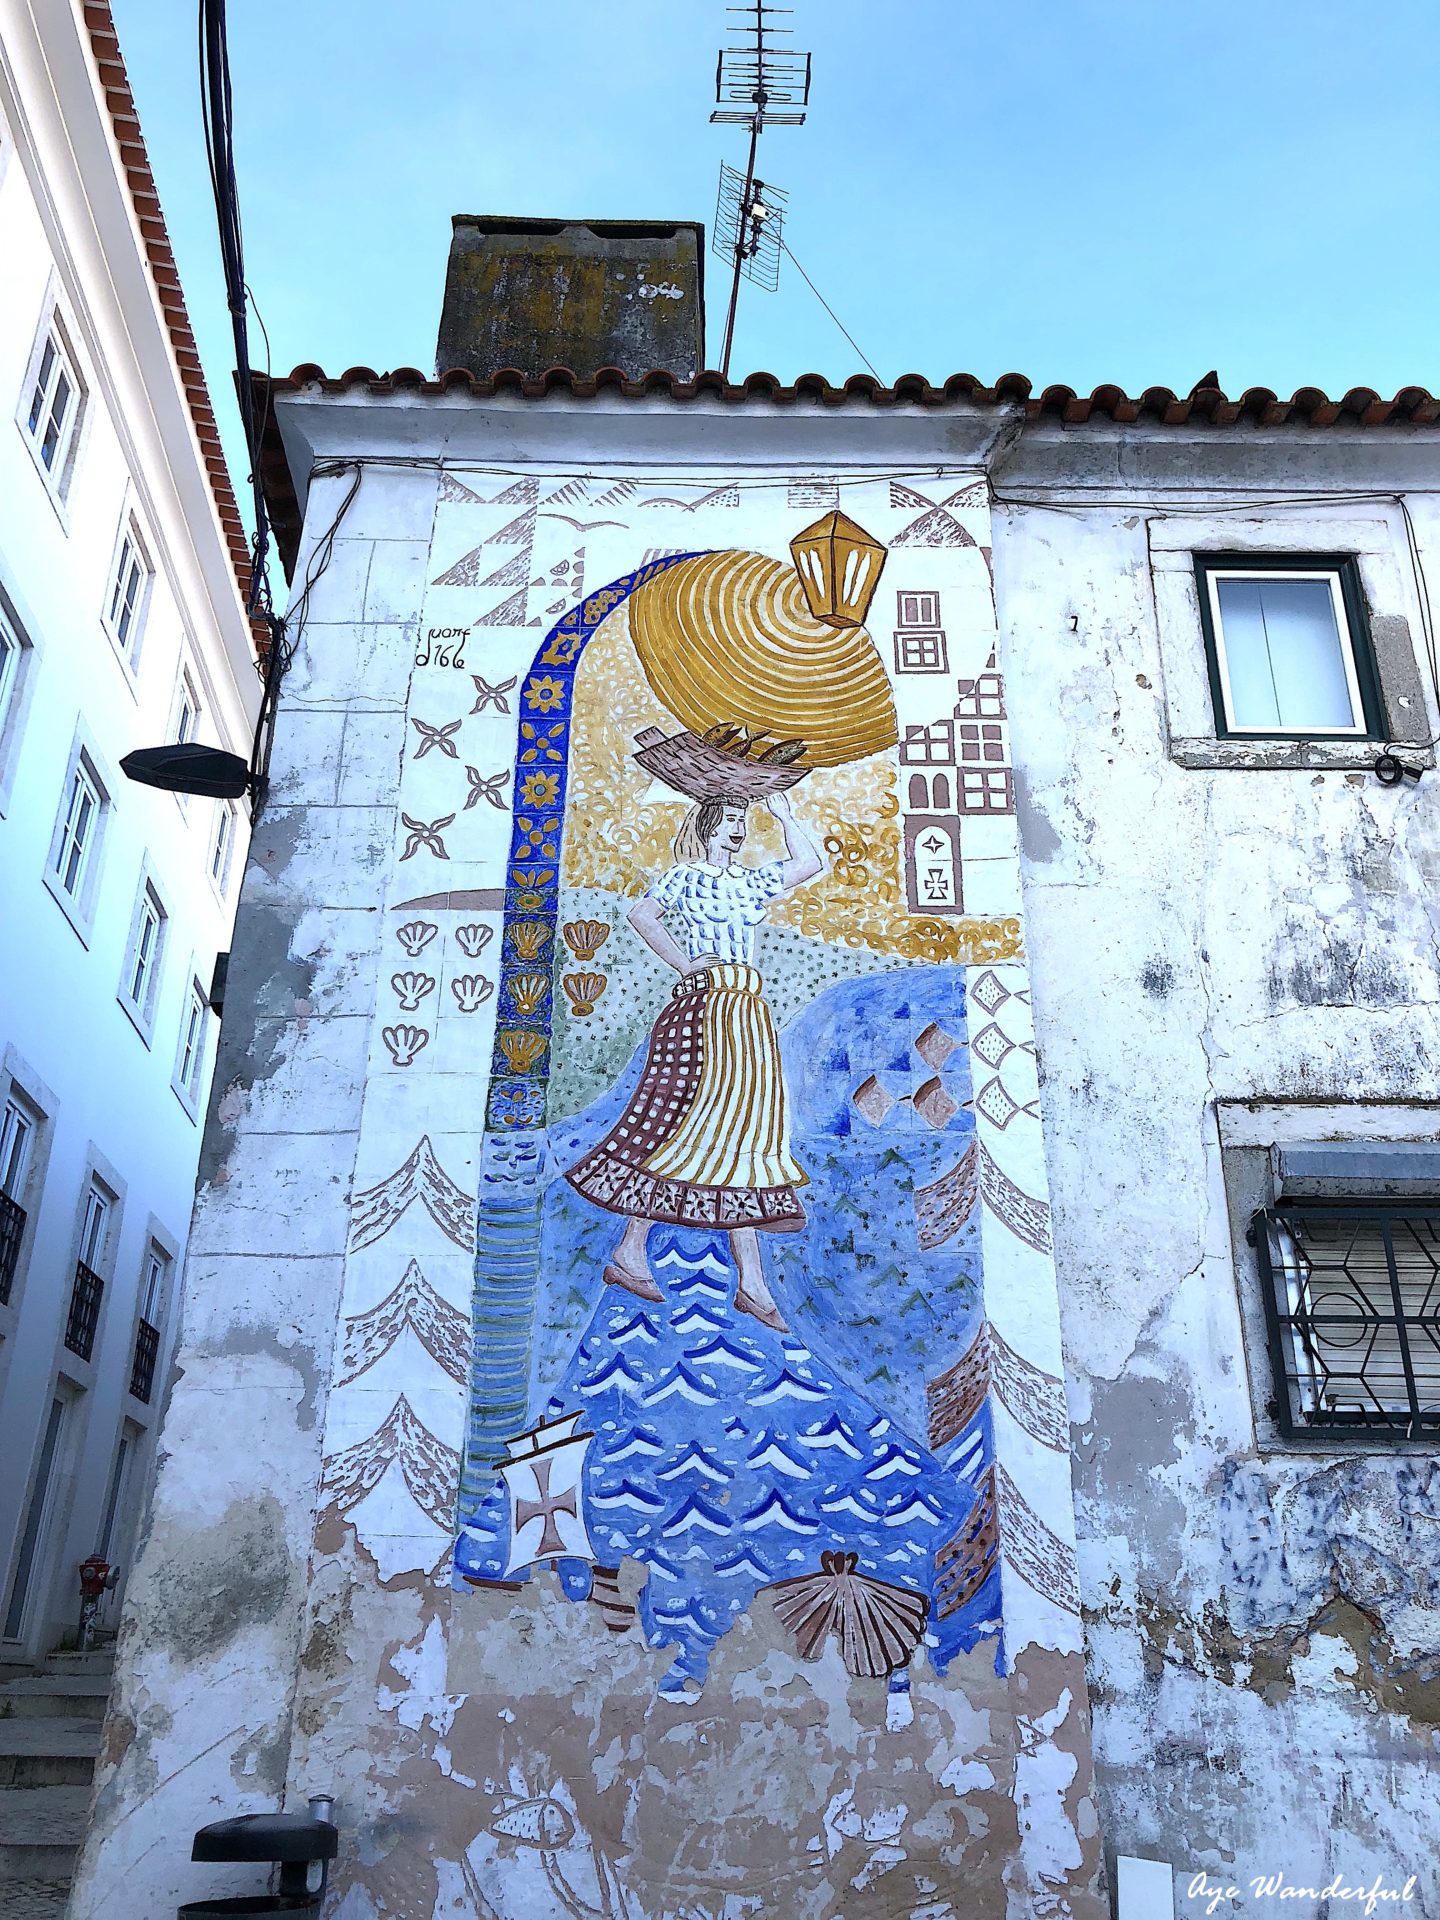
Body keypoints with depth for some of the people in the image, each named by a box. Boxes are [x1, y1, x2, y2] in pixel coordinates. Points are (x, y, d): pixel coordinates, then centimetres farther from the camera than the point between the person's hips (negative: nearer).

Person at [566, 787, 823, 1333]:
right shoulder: (684, 876, 0)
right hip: (703, 1008, -7)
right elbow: (641, 915, -16)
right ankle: (629, 1254, -3)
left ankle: (752, 1282, 2)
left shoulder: (748, 881, 21)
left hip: (747, 1016, 7)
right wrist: (684, 964, -13)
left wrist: (783, 814, 21)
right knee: (690, 1128, -11)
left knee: (739, 1133, 3)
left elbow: (808, 863, 24)